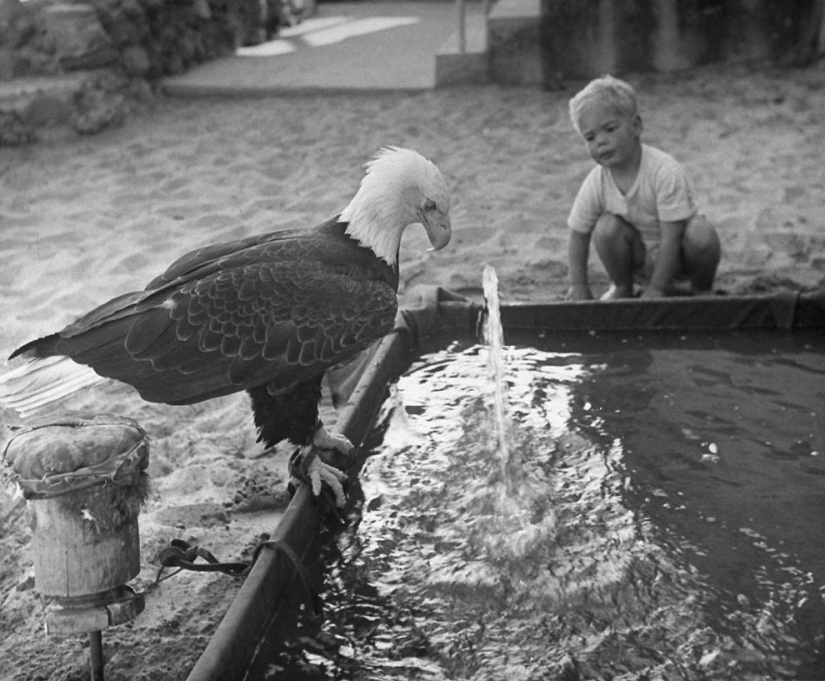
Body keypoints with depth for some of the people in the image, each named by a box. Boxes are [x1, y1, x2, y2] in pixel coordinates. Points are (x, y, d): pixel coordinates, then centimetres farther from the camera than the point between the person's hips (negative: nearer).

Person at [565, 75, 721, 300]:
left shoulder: (665, 172, -29)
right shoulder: (595, 184, -16)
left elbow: (671, 239, -28)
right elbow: (578, 235, -3)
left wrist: (656, 291, -28)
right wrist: (579, 286, -10)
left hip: (678, 257, -3)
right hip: (642, 261, 3)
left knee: (701, 234, -33)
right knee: (606, 228, -23)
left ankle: (702, 289, -2)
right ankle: (622, 288, 4)